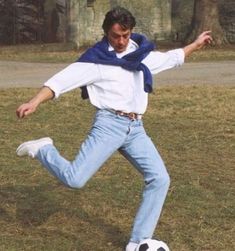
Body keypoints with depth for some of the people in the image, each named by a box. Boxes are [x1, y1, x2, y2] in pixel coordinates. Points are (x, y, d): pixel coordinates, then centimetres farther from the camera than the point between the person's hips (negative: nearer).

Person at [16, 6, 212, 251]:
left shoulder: (142, 54, 14)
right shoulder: (97, 58, -6)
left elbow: (169, 58, 34)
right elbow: (64, 79, -16)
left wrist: (195, 44, 41)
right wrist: (35, 101, -30)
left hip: (135, 128, 6)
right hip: (109, 125, -6)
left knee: (160, 179, -5)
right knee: (75, 179, -20)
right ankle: (43, 149, 10)